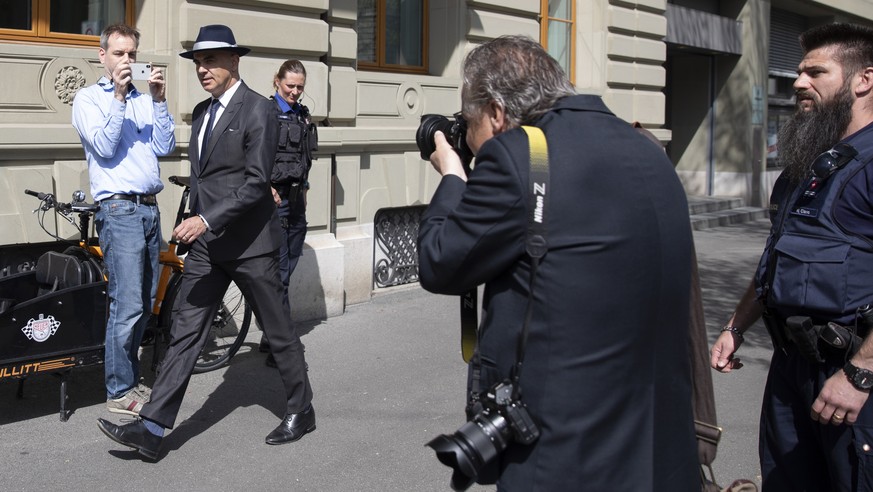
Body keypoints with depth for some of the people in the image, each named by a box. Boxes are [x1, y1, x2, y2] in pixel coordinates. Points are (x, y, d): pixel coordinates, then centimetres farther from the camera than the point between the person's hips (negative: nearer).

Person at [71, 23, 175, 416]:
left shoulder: (144, 100, 15)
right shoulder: (88, 99, 2)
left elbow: (164, 147, 2)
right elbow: (104, 146, -13)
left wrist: (158, 99, -7)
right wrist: (119, 95, -18)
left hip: (149, 208, 6)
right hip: (119, 210, -6)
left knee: (145, 304, 11)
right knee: (128, 306, -9)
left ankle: (129, 379, 24)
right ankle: (119, 392, 2)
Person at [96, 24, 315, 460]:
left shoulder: (258, 111, -12)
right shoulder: (202, 112, 14)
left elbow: (256, 182, -20)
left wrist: (207, 219, -25)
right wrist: (196, 221, 19)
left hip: (250, 241, -7)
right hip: (206, 243, 7)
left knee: (278, 331, 6)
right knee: (185, 330, 3)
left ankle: (301, 412, 24)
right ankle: (152, 427, 4)